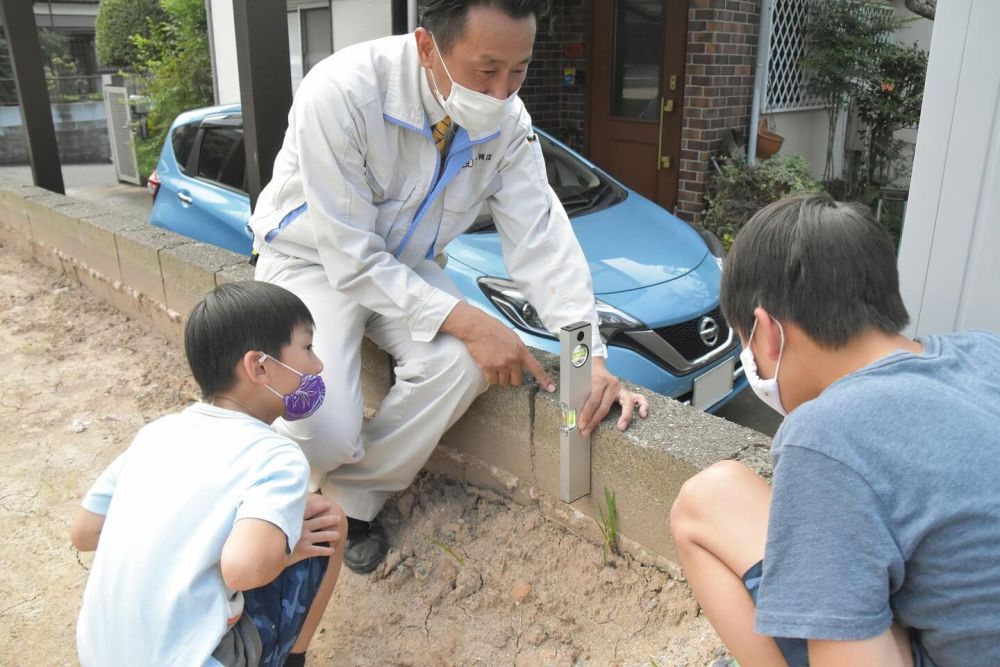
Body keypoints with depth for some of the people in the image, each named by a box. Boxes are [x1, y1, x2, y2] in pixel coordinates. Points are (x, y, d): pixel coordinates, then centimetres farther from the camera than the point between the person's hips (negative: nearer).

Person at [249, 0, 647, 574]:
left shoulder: (507, 122, -15)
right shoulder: (340, 93, -32)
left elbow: (541, 239, -15)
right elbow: (351, 257, -29)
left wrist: (591, 357, -25)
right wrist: (468, 322, -34)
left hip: (403, 266, 5)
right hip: (314, 260, -4)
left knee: (461, 364, -26)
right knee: (328, 434, -25)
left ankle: (354, 501, -3)